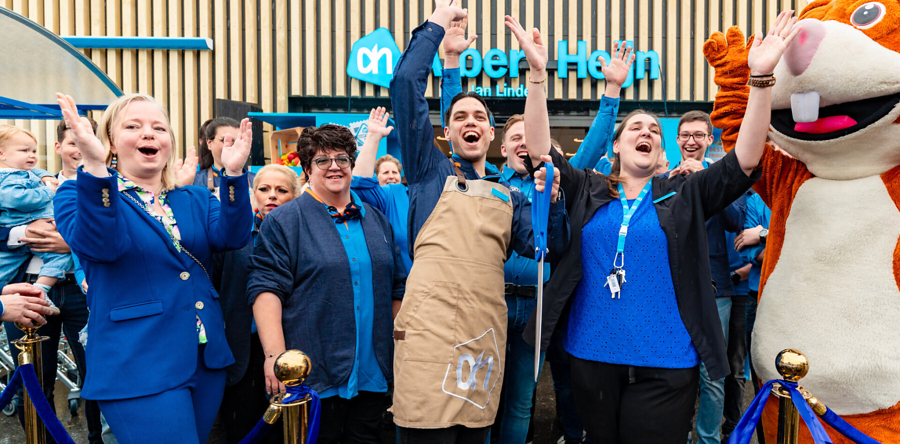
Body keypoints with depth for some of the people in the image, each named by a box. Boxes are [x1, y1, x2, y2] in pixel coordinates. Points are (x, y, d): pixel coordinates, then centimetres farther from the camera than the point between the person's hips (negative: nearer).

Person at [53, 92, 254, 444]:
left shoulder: (196, 200, 11)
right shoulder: (79, 195, -1)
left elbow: (232, 236, -9)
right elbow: (98, 245, -23)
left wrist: (234, 173, -25)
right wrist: (95, 167, -37)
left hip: (206, 359, 5)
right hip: (138, 369, -5)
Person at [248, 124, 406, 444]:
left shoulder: (376, 221, 13)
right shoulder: (283, 222, -2)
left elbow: (396, 288, 18)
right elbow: (266, 289, -10)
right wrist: (275, 356, -19)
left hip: (373, 373, 5)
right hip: (313, 375, -4)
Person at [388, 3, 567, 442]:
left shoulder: (510, 196, 21)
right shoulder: (432, 171, 9)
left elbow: (548, 250, 13)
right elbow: (405, 82, 0)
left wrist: (551, 201, -2)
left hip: (485, 335, 5)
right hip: (431, 332, -4)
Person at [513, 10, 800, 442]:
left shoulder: (684, 195, 5)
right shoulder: (587, 191, 6)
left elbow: (744, 160, -6)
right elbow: (540, 150, -4)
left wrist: (761, 77, -16)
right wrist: (538, 72, -14)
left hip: (665, 364, -1)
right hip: (591, 356, 1)